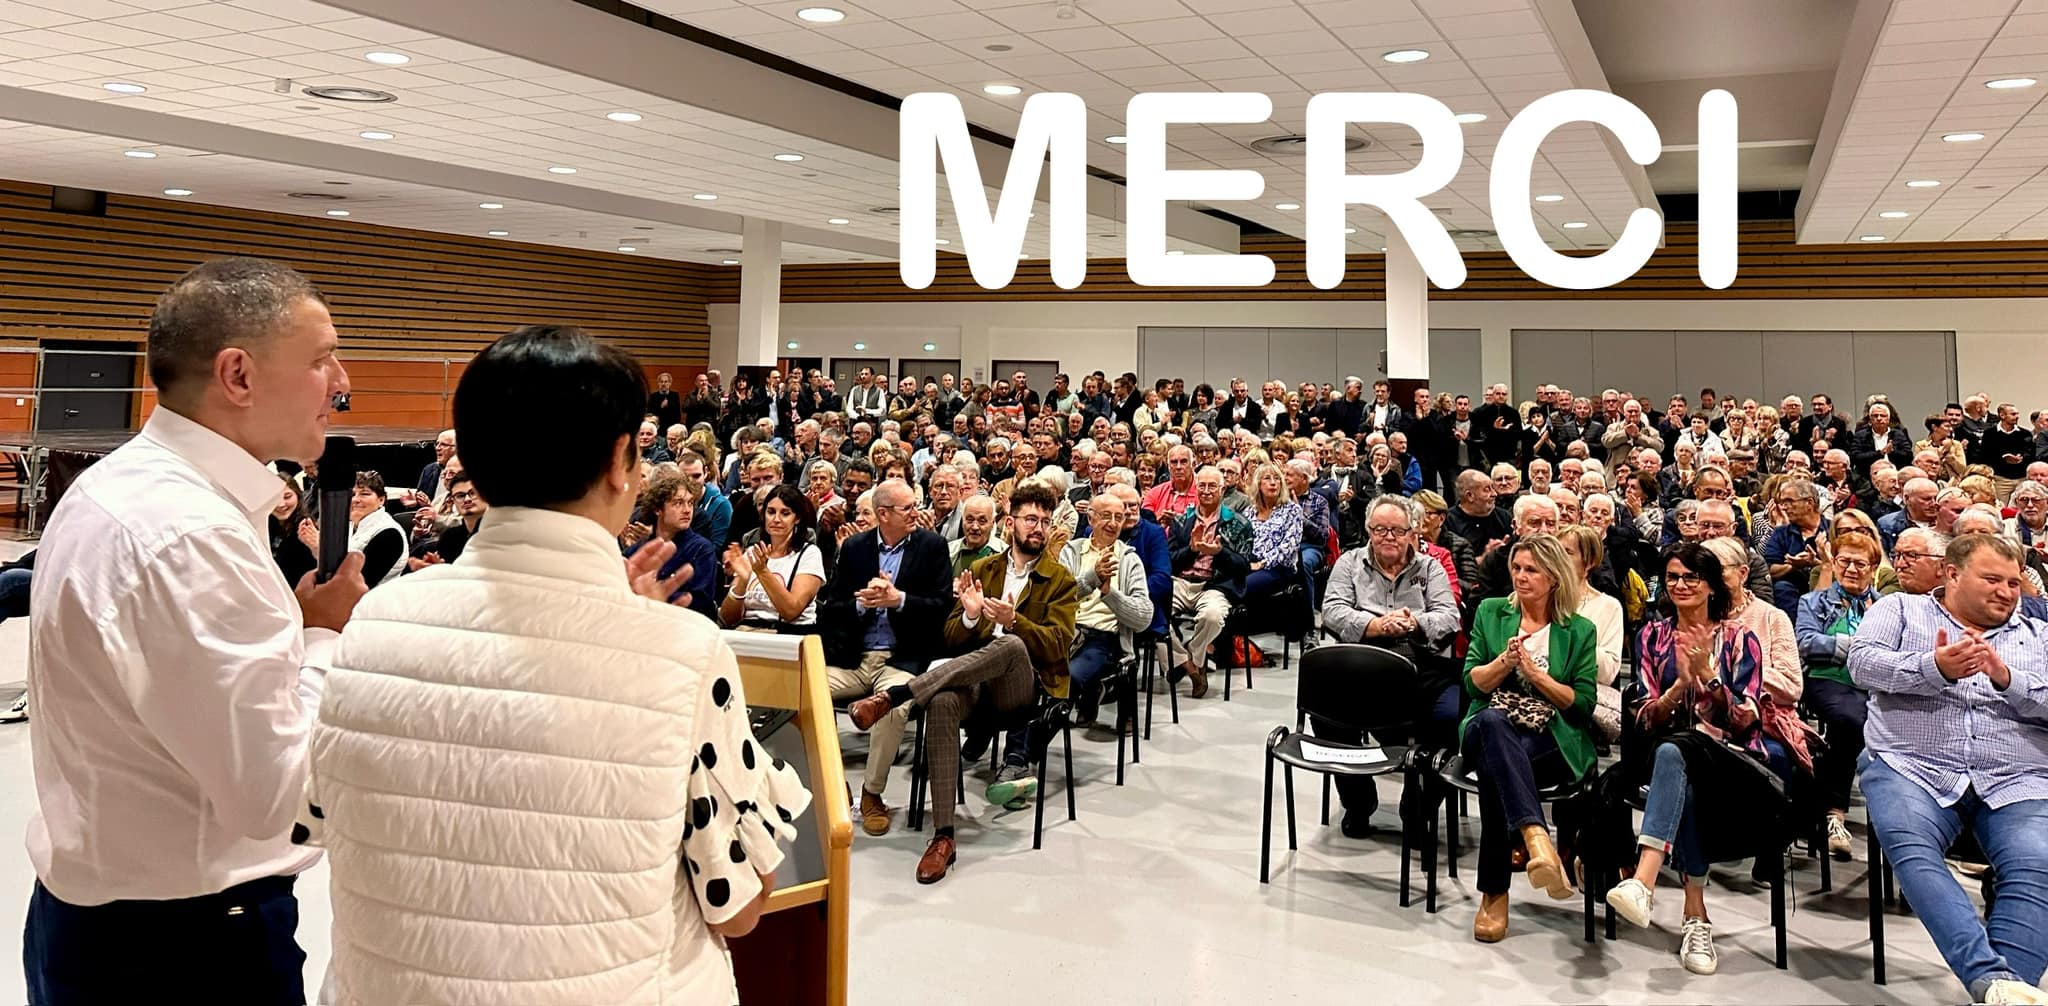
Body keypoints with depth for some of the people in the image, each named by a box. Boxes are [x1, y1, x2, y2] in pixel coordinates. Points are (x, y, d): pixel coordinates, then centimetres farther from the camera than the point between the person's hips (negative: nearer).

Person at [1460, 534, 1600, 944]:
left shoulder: (1579, 631, 12)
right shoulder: (1490, 612, 16)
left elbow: (1583, 703, 3)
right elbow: (1473, 682, 7)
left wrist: (1535, 672, -8)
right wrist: (1505, 661, -12)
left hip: (1552, 742, -1)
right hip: (1490, 732, 1)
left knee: (1495, 767, -37)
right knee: (1492, 720, -40)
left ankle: (1494, 893, -35)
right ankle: (1536, 837, -59)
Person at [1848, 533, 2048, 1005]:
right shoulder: (1900, 609, 18)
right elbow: (1862, 663, 0)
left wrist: (2007, 678, -9)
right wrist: (1935, 667, -16)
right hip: (1912, 767, -2)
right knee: (1911, 850, -33)